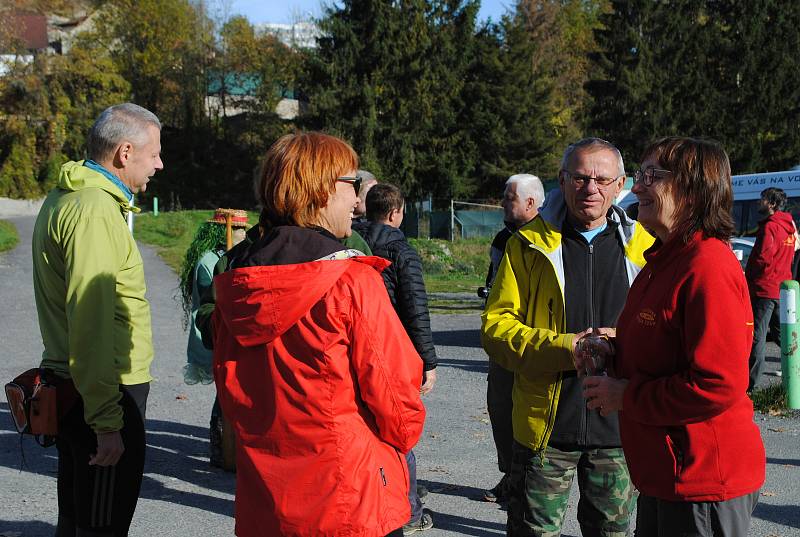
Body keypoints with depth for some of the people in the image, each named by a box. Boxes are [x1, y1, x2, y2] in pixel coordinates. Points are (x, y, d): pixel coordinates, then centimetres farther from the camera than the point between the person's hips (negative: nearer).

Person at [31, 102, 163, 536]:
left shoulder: (64, 198, 14)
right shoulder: (96, 211, -19)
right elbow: (92, 324, -25)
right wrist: (107, 421, -25)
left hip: (70, 385, 10)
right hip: (105, 393, -10)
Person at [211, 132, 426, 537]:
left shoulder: (232, 287, 1)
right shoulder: (352, 280, -17)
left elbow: (228, 387, 9)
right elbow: (395, 392, -13)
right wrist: (401, 437, 7)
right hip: (352, 503, -5)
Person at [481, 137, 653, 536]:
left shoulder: (643, 245, 4)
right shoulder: (529, 245, 0)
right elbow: (495, 325, -4)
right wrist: (560, 347, -19)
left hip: (619, 426, 2)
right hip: (544, 424, -1)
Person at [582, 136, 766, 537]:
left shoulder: (709, 267, -21)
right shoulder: (664, 260, 12)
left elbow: (719, 385, -26)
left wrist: (627, 397, -18)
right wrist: (616, 348, 5)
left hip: (703, 484, -10)